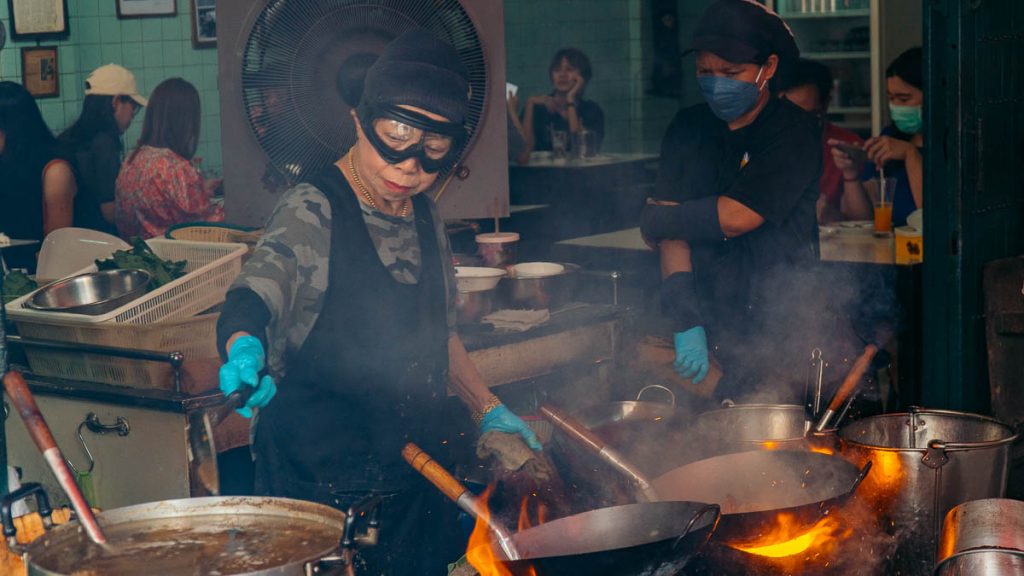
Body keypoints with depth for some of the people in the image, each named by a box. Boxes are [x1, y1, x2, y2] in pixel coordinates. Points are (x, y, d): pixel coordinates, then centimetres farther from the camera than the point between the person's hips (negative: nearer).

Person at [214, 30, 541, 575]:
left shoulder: (425, 216, 8)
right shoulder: (311, 212, -13)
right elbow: (254, 295, -28)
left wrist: (486, 408, 18)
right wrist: (244, 348, -48)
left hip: (412, 468, 7)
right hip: (319, 476, -6)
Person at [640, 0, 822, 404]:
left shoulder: (794, 131, -5)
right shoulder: (688, 128, 11)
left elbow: (736, 217, -14)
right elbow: (673, 232, 1)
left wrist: (655, 220, 1)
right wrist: (685, 322, -13)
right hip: (706, 328, 4)